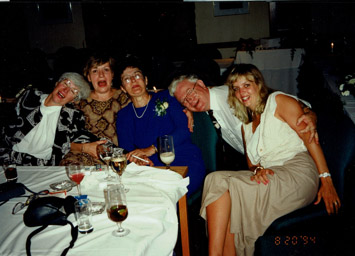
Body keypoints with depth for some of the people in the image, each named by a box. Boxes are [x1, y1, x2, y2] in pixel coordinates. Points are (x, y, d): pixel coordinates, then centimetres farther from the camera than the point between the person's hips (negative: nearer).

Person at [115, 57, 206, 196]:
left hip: (187, 164, -2)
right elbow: (126, 152, 8)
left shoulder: (166, 97, 10)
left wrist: (152, 149, -12)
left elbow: (184, 130, -2)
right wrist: (140, 160, -17)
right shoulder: (123, 116, 17)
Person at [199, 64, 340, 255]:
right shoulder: (246, 125, 27)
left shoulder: (278, 101, 8)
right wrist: (257, 170, -5)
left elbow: (310, 138, 0)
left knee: (219, 184, -26)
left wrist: (326, 180, -8)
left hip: (297, 172, -5)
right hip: (268, 178, 6)